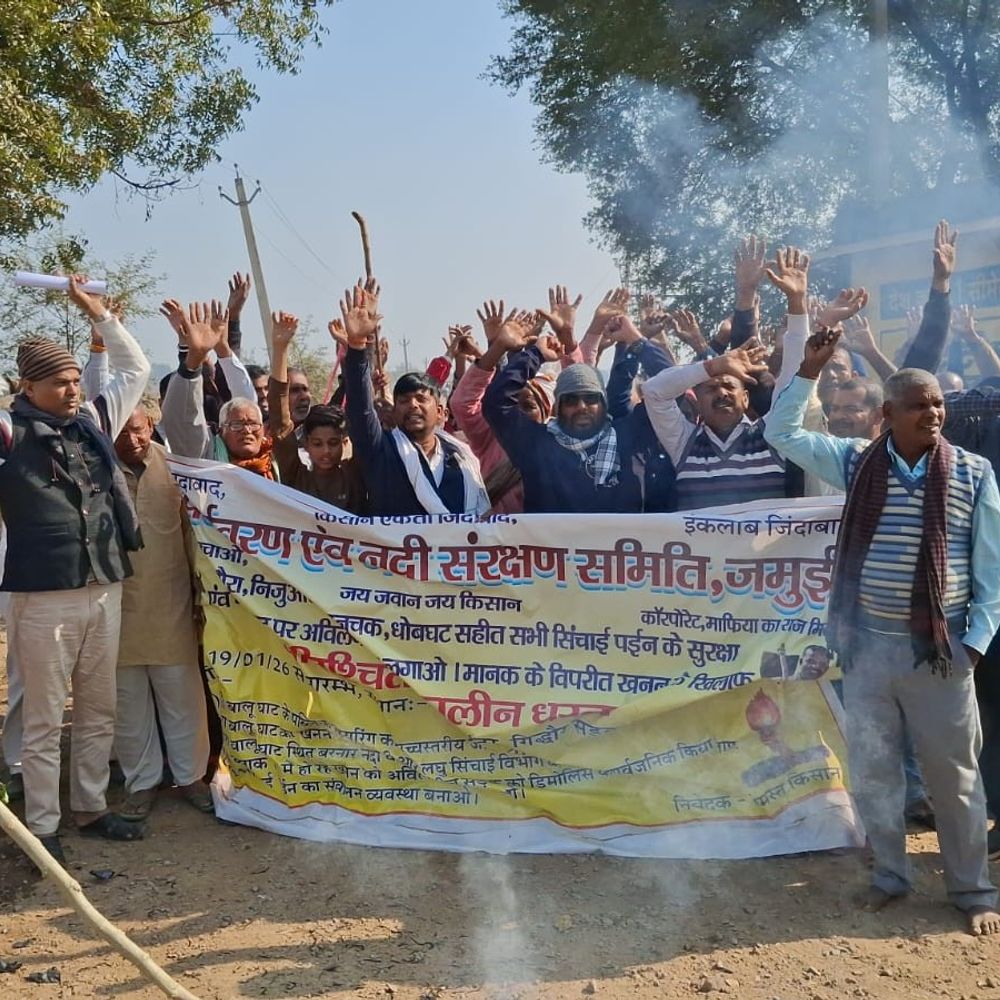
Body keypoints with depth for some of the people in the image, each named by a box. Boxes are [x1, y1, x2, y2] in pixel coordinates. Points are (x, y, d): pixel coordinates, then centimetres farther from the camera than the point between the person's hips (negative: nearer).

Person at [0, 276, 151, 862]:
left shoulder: (95, 420, 7)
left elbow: (137, 369, 18)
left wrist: (97, 311, 13)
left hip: (105, 590, 5)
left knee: (99, 714, 16)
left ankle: (91, 808, 30)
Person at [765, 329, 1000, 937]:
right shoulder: (856, 461, 0)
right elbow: (782, 433, 3)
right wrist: (810, 369, -5)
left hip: (941, 647, -2)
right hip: (869, 643, 2)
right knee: (873, 766, 11)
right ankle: (891, 874, 30)